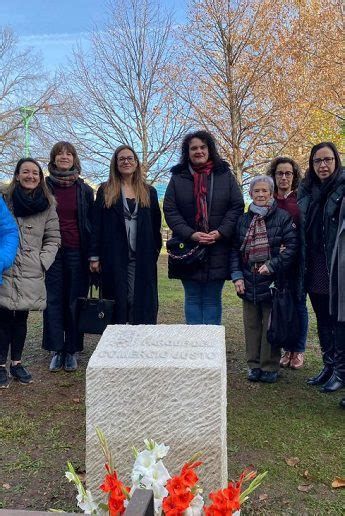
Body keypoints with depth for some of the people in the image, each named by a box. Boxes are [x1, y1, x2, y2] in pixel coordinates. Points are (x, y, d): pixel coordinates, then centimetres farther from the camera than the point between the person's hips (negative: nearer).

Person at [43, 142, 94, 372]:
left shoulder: (85, 190, 7)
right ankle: (57, 350, 12)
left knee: (75, 301, 2)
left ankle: (72, 351, 12)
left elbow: (91, 223, 7)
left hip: (77, 252, 0)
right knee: (54, 300, 1)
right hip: (53, 251, 1)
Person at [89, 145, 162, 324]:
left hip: (142, 258, 1)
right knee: (116, 303, 4)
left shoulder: (149, 192, 12)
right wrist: (94, 256, -3)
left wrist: (155, 251, 2)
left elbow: (155, 225, 10)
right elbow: (96, 225, 3)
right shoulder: (105, 191, 7)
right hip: (114, 257, -1)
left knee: (141, 302, -1)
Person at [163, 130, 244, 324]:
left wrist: (221, 232, -12)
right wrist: (191, 235, -13)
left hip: (218, 249, 0)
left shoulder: (225, 175, 5)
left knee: (212, 300, 8)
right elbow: (170, 211, -1)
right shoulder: (178, 177, 6)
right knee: (193, 299, 9)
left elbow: (237, 206, 2)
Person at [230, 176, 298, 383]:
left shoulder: (283, 217, -3)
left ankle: (270, 367, 18)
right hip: (249, 284, 4)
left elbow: (292, 247, -9)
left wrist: (272, 265, -17)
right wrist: (237, 276, 1)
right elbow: (235, 250, 10)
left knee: (271, 326, 3)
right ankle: (254, 365, 23)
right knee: (252, 325, 11)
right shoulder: (243, 220, 9)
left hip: (273, 282, -4)